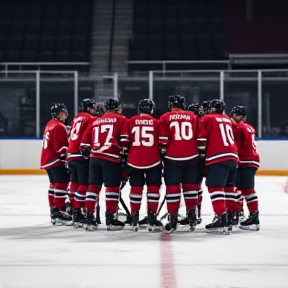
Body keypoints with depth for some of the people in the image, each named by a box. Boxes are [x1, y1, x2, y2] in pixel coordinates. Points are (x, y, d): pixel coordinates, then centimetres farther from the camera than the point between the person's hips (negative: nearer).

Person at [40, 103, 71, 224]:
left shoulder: (50, 125, 19)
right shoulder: (59, 126, -13)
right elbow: (60, 146, -19)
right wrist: (65, 157, -16)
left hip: (47, 159, 11)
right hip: (55, 160, -11)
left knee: (54, 183, 16)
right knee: (62, 182, -11)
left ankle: (53, 209, 20)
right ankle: (58, 211, -16)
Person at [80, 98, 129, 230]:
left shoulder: (96, 122, 21)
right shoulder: (121, 119, 6)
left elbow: (85, 141, 17)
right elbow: (124, 140, -3)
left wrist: (87, 153, 24)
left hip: (94, 157, 5)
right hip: (111, 158, -5)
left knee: (94, 185, 9)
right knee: (112, 187, 0)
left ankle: (89, 218, 8)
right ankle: (110, 218, -2)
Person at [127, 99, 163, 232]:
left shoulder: (131, 121, 3)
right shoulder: (155, 122, 1)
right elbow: (161, 143, 4)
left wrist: (125, 157, 14)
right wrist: (163, 158, 15)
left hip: (134, 160, 2)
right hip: (152, 161, -2)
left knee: (136, 188, 9)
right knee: (153, 187, 5)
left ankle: (134, 219, 8)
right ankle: (151, 218, 2)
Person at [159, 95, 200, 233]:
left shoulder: (165, 118, 3)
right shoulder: (193, 117, 10)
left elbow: (163, 140, -4)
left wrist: (162, 154, 6)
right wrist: (201, 154, 19)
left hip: (173, 158, -2)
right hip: (191, 157, 2)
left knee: (172, 187, 1)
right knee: (190, 186, 13)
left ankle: (173, 218, -1)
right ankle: (192, 215, 18)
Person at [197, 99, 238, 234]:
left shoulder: (207, 119, 3)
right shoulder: (228, 120, 23)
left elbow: (202, 138, -3)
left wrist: (201, 152, 7)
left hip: (217, 157, -7)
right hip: (232, 156, 7)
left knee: (215, 187, -10)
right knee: (228, 187, 14)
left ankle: (221, 218, -21)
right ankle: (229, 215, 17)